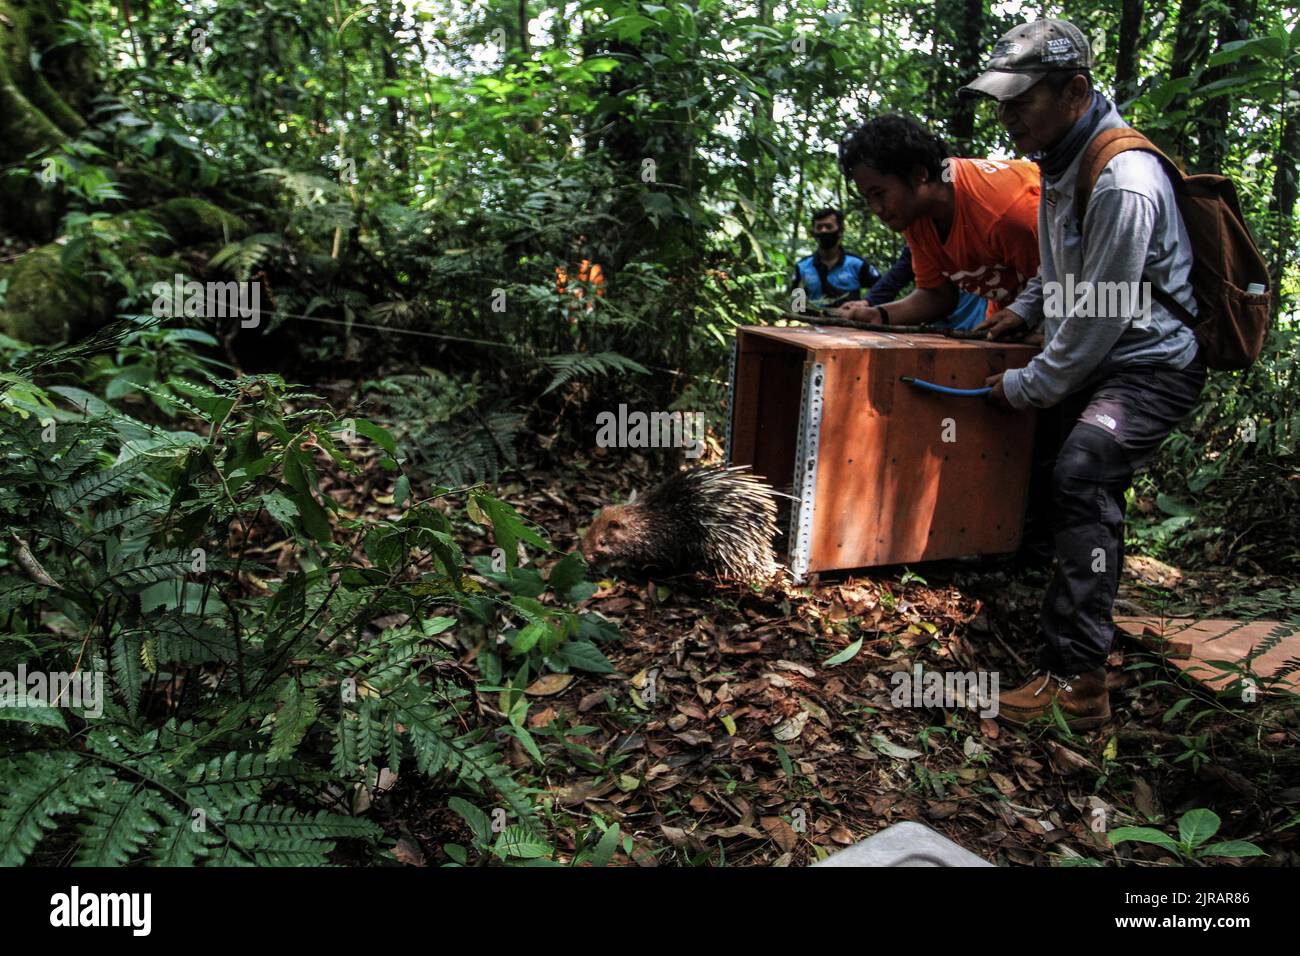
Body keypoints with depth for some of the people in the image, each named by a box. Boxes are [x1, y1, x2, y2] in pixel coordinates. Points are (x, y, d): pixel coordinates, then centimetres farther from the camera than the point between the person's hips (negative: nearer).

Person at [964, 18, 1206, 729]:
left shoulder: (1124, 183, -24)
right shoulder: (1062, 159, 7)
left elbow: (1099, 318, -24)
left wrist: (1027, 387, -15)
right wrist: (1026, 307, 10)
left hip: (1152, 365, -11)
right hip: (1093, 357, 11)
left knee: (1081, 476, -27)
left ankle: (1076, 679, -26)